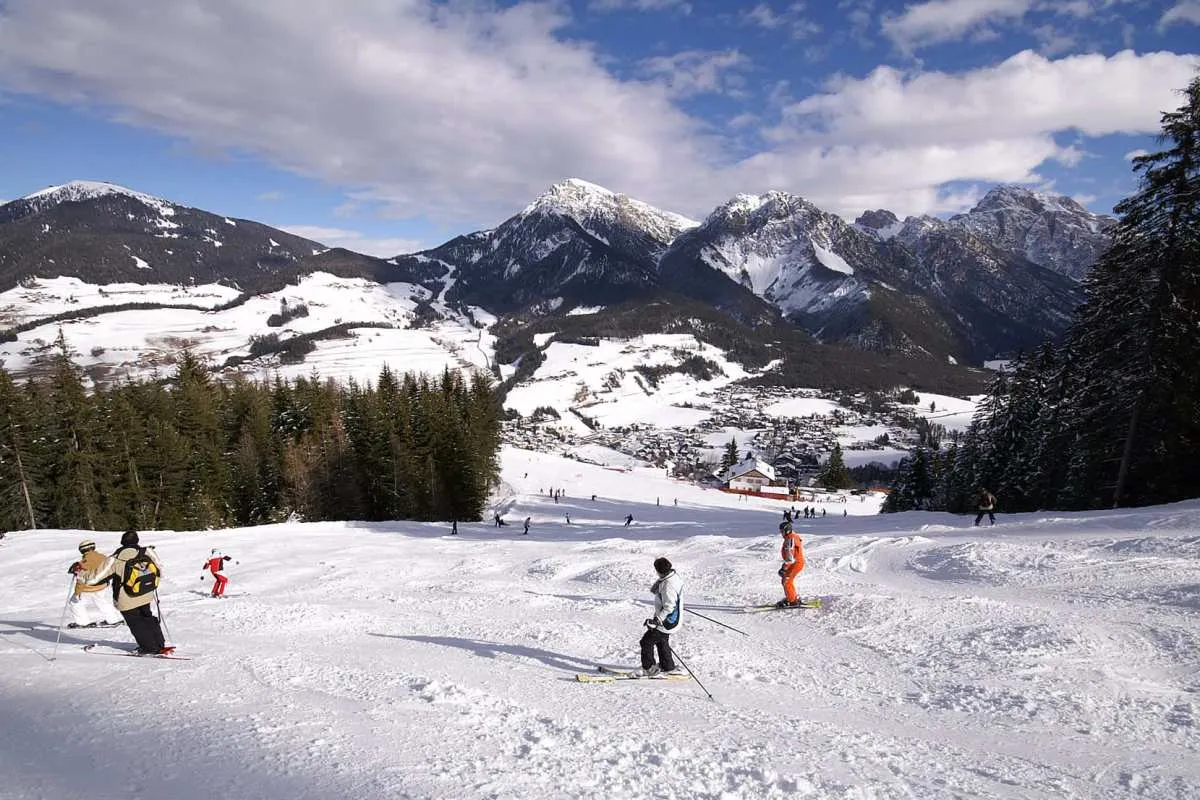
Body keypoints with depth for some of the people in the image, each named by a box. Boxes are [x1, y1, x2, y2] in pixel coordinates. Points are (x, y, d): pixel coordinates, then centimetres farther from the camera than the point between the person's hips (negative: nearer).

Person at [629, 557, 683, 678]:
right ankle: (667, 666, 42)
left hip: (667, 621, -10)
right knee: (661, 641, 28)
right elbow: (654, 590, 13)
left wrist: (657, 620, -30)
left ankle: (649, 669, 15)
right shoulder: (673, 576, -1)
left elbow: (669, 608, -30)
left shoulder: (668, 585, -31)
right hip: (671, 619, 10)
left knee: (646, 642, 1)